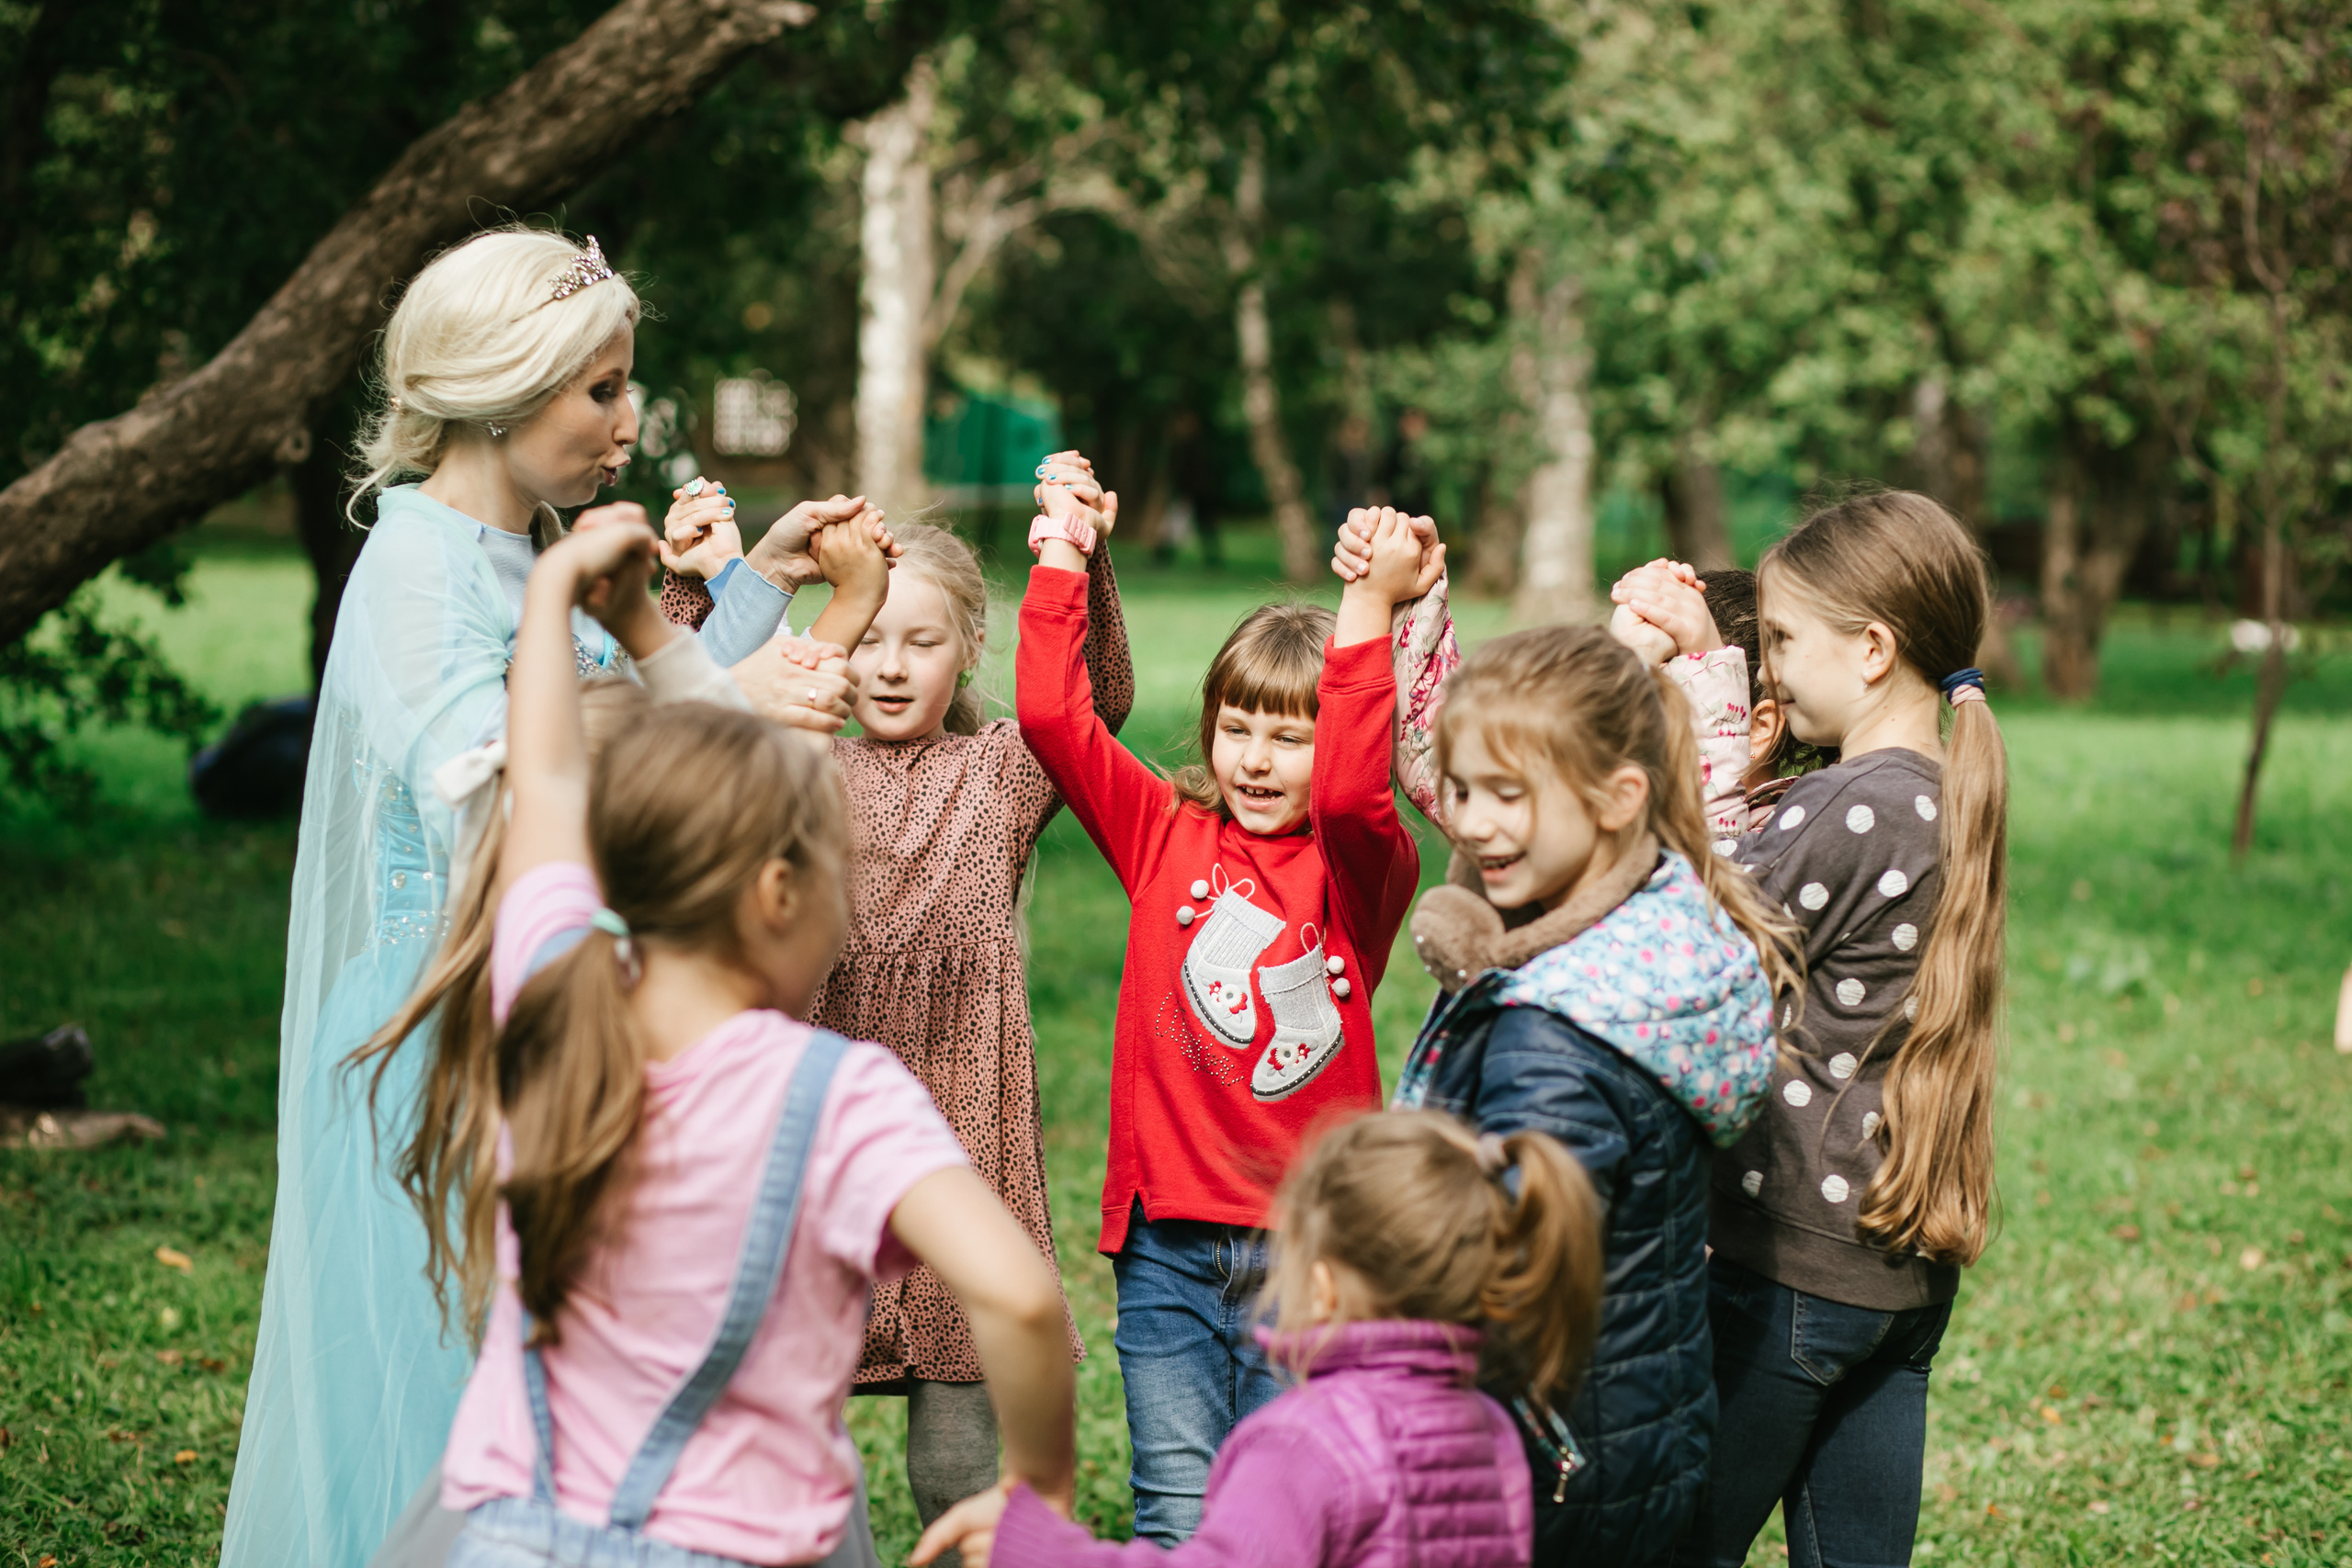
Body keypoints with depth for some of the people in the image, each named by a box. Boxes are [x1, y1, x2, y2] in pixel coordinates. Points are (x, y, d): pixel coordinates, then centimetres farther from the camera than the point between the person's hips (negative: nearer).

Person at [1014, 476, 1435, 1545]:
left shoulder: (1365, 870, -2)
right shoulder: (1168, 835, 7)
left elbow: (1352, 792, -24)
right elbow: (1053, 715, 0)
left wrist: (1368, 610, -31)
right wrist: (1062, 560, -3)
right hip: (1169, 1235, 2)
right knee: (1179, 1515, 4)